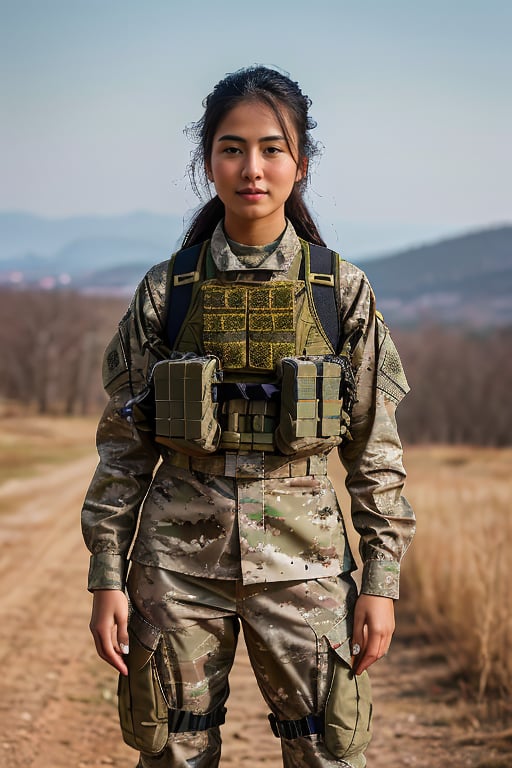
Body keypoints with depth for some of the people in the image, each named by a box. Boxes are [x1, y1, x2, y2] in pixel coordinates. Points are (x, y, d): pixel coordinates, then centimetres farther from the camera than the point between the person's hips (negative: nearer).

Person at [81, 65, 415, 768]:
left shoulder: (343, 290, 2)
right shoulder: (166, 291, 3)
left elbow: (376, 447, 4)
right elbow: (124, 445, 5)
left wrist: (382, 579, -1)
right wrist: (107, 577, 0)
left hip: (301, 554, 0)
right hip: (180, 558, 1)